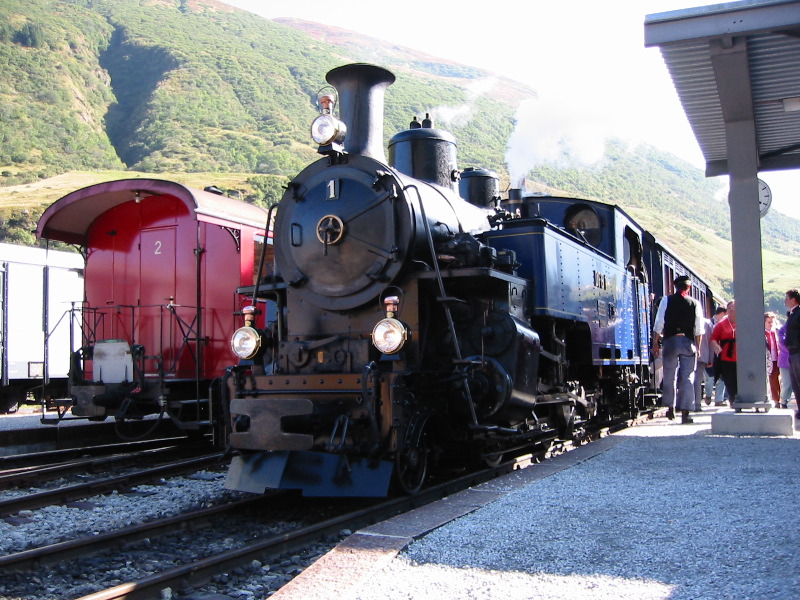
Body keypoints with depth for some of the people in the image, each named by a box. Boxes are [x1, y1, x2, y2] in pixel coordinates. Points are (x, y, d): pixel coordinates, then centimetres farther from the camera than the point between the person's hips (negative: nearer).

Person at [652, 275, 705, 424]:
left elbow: (658, 324, -2)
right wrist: (697, 347, 12)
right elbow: (699, 329, 4)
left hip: (670, 340, 0)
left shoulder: (666, 300, 2)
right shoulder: (695, 303, 5)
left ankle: (671, 408, 19)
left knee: (669, 375, 12)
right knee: (687, 378, 2)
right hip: (689, 342, 1)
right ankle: (685, 413, -1)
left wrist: (655, 344, 4)